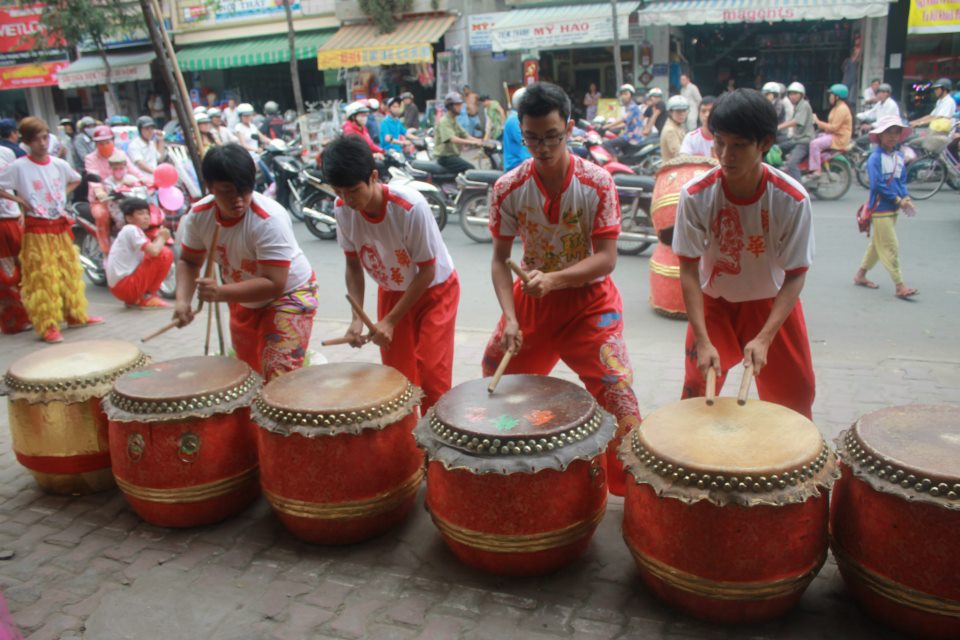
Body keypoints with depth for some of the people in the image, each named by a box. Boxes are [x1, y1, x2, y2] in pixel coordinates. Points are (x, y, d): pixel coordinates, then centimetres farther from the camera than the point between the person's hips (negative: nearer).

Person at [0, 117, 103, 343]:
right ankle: (47, 326, 1)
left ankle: (75, 315, 25)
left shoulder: (59, 164, 3)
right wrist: (19, 200, -13)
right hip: (37, 229, -5)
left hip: (60, 226, 5)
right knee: (42, 278, -4)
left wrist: (62, 195, 9)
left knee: (69, 272, 12)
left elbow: (75, 180, 22)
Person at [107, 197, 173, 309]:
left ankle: (135, 299, 13)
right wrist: (162, 238, -4)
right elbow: (154, 251, -22)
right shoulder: (131, 229, -10)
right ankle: (147, 296, -6)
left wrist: (158, 239, 5)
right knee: (165, 254, -12)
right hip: (126, 285, -10)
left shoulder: (127, 232, 19)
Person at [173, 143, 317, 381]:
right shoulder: (199, 216, -14)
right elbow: (189, 262, 1)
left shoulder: (270, 219, -33)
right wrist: (182, 300, -16)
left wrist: (221, 293, -42)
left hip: (288, 294, -6)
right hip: (244, 300, 7)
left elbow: (274, 284, -34)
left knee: (278, 378, -16)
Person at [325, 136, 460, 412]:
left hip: (434, 290, -4)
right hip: (391, 292, 4)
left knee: (431, 376, -11)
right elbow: (353, 265, -5)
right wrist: (357, 318, -18)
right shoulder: (343, 210, -19)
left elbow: (427, 271, -24)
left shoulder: (411, 207, -33)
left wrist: (390, 321, -24)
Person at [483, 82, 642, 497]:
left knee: (617, 389, -13)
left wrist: (554, 279, -33)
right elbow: (500, 260, -6)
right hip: (531, 299, 3)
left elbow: (606, 259, -17)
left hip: (589, 299, -3)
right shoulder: (508, 188, -10)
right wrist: (510, 317, -19)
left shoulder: (597, 184, -16)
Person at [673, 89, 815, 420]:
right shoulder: (696, 195, -23)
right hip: (715, 303, 0)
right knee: (696, 388, -5)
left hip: (772, 303, 1)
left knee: (796, 396, 9)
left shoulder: (792, 199, -24)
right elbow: (689, 270, -20)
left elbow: (795, 274, -18)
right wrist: (702, 340, -27)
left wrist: (764, 337, -29)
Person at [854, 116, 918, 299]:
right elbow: (878, 185, -19)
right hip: (880, 209, -7)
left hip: (893, 209, 7)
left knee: (877, 243, 16)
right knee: (891, 247, -6)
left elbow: (902, 181, 10)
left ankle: (860, 275, 30)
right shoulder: (875, 158, -15)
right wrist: (898, 200, -17)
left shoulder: (900, 156, 7)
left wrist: (906, 198, -8)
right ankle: (900, 286, -2)